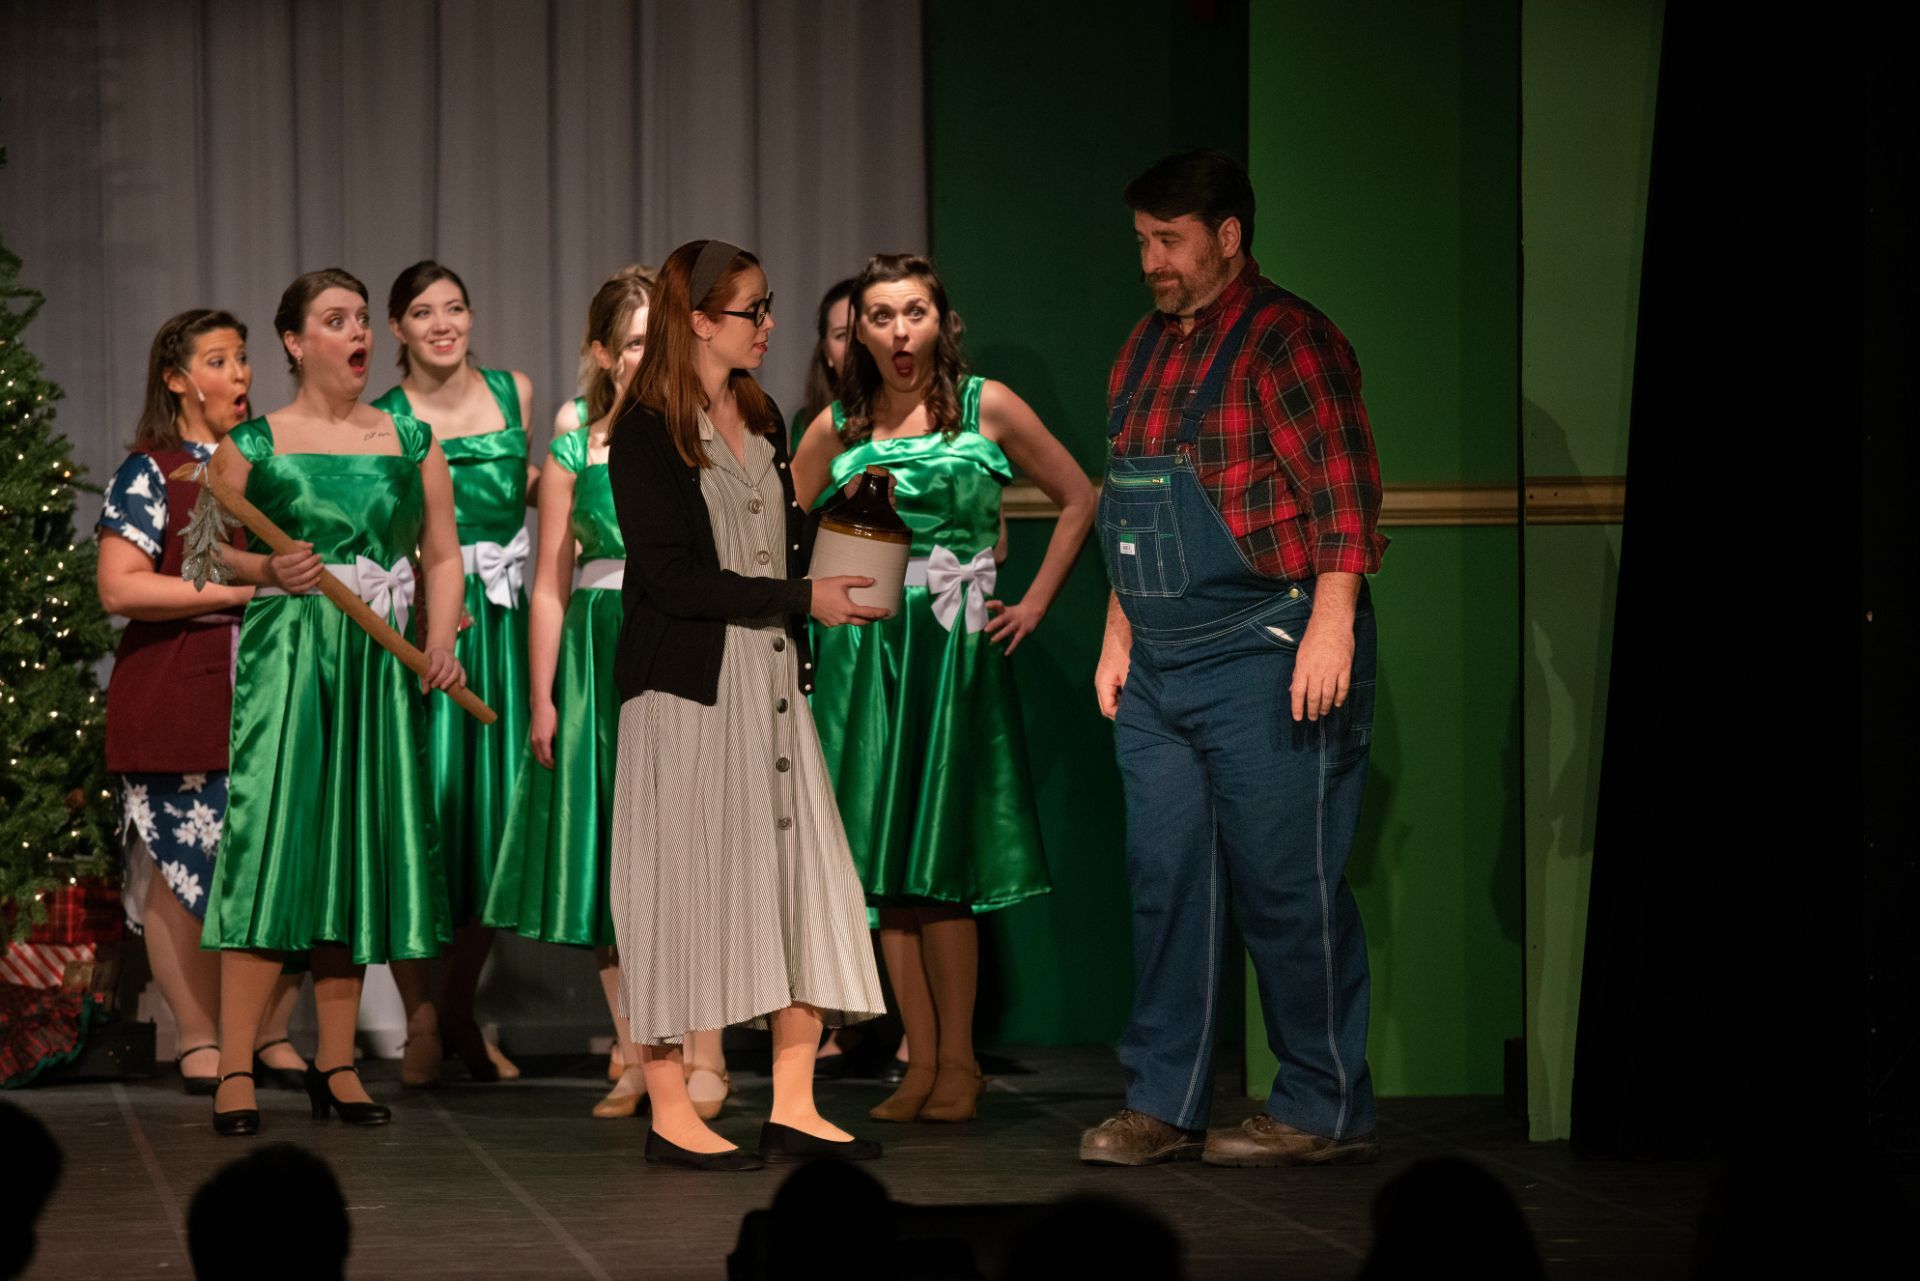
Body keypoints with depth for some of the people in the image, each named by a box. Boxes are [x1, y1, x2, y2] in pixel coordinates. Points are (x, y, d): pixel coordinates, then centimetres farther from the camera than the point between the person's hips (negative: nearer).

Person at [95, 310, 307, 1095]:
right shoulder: (150, 473, 0)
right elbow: (119, 588, -10)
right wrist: (236, 589, -14)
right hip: (179, 700, -5)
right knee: (184, 867, -5)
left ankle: (270, 1036, 7)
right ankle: (199, 1043, 2)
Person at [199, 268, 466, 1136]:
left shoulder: (411, 443, 12)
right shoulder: (251, 444, 3)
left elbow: (444, 554, 12)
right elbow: (212, 550, 7)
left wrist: (440, 641, -3)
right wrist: (268, 571, -13)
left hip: (383, 668, 4)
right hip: (285, 659, -4)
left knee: (362, 853, 4)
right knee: (270, 842, -12)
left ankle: (335, 1064, 12)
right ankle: (235, 1070, -11)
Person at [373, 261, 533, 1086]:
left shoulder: (514, 392, 11)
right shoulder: (384, 420, -1)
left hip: (504, 623, 4)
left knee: (496, 814, 6)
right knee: (424, 806, -7)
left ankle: (461, 1011, 19)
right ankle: (420, 1022, 2)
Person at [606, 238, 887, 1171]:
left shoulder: (763, 421, 15)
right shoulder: (645, 435, -9)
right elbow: (671, 577, -15)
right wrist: (802, 599, -15)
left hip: (770, 685, 7)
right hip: (687, 691, -7)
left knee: (804, 884, 2)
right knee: (688, 885, -3)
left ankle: (792, 1109, 6)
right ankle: (670, 1113, 5)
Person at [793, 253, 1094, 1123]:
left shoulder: (986, 408, 0)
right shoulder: (838, 427, 7)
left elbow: (1077, 500, 6)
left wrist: (1034, 604, 1)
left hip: (956, 649, -3)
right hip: (865, 651, 3)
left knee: (941, 862, -7)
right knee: (886, 862, 1)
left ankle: (957, 1063, 1)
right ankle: (920, 1062, 7)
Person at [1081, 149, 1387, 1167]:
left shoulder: (1287, 341, -9)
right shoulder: (1145, 350, 17)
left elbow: (1343, 499, -14)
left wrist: (1331, 630, -20)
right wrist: (1119, 636, 21)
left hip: (1266, 660, -8)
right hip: (1158, 666, 8)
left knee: (1287, 888, -4)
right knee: (1165, 882, 8)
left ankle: (1325, 1111, 4)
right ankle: (1161, 1103, 14)